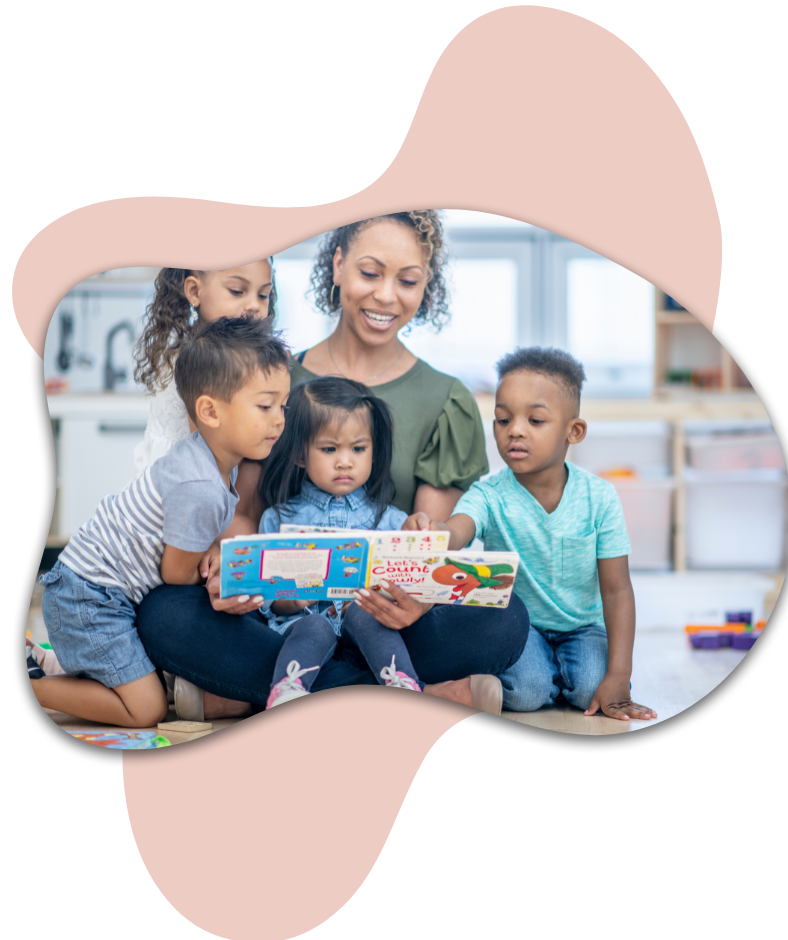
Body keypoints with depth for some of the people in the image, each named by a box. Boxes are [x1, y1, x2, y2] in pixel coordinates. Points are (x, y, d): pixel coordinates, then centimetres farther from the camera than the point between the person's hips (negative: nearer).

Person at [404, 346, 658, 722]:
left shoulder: (599, 497, -13)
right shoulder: (488, 496, -16)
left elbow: (616, 590, -12)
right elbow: (456, 533, -39)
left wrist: (618, 679, -19)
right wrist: (431, 532, -67)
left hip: (582, 625, 1)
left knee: (590, 689, -25)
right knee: (526, 691, -28)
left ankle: (557, 672, 8)